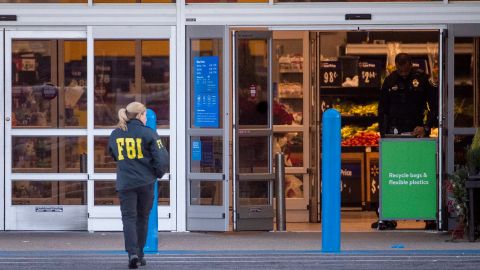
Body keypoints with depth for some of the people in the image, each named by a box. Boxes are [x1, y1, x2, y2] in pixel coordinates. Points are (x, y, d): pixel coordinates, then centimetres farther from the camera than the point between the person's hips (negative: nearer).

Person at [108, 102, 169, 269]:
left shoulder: (115, 135, 6)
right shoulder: (148, 133, -7)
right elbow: (162, 157, -10)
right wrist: (158, 173, 8)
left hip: (125, 183, 1)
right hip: (146, 182, -1)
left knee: (129, 218, 1)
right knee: (142, 218, 13)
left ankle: (132, 253, -17)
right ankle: (139, 254, 20)